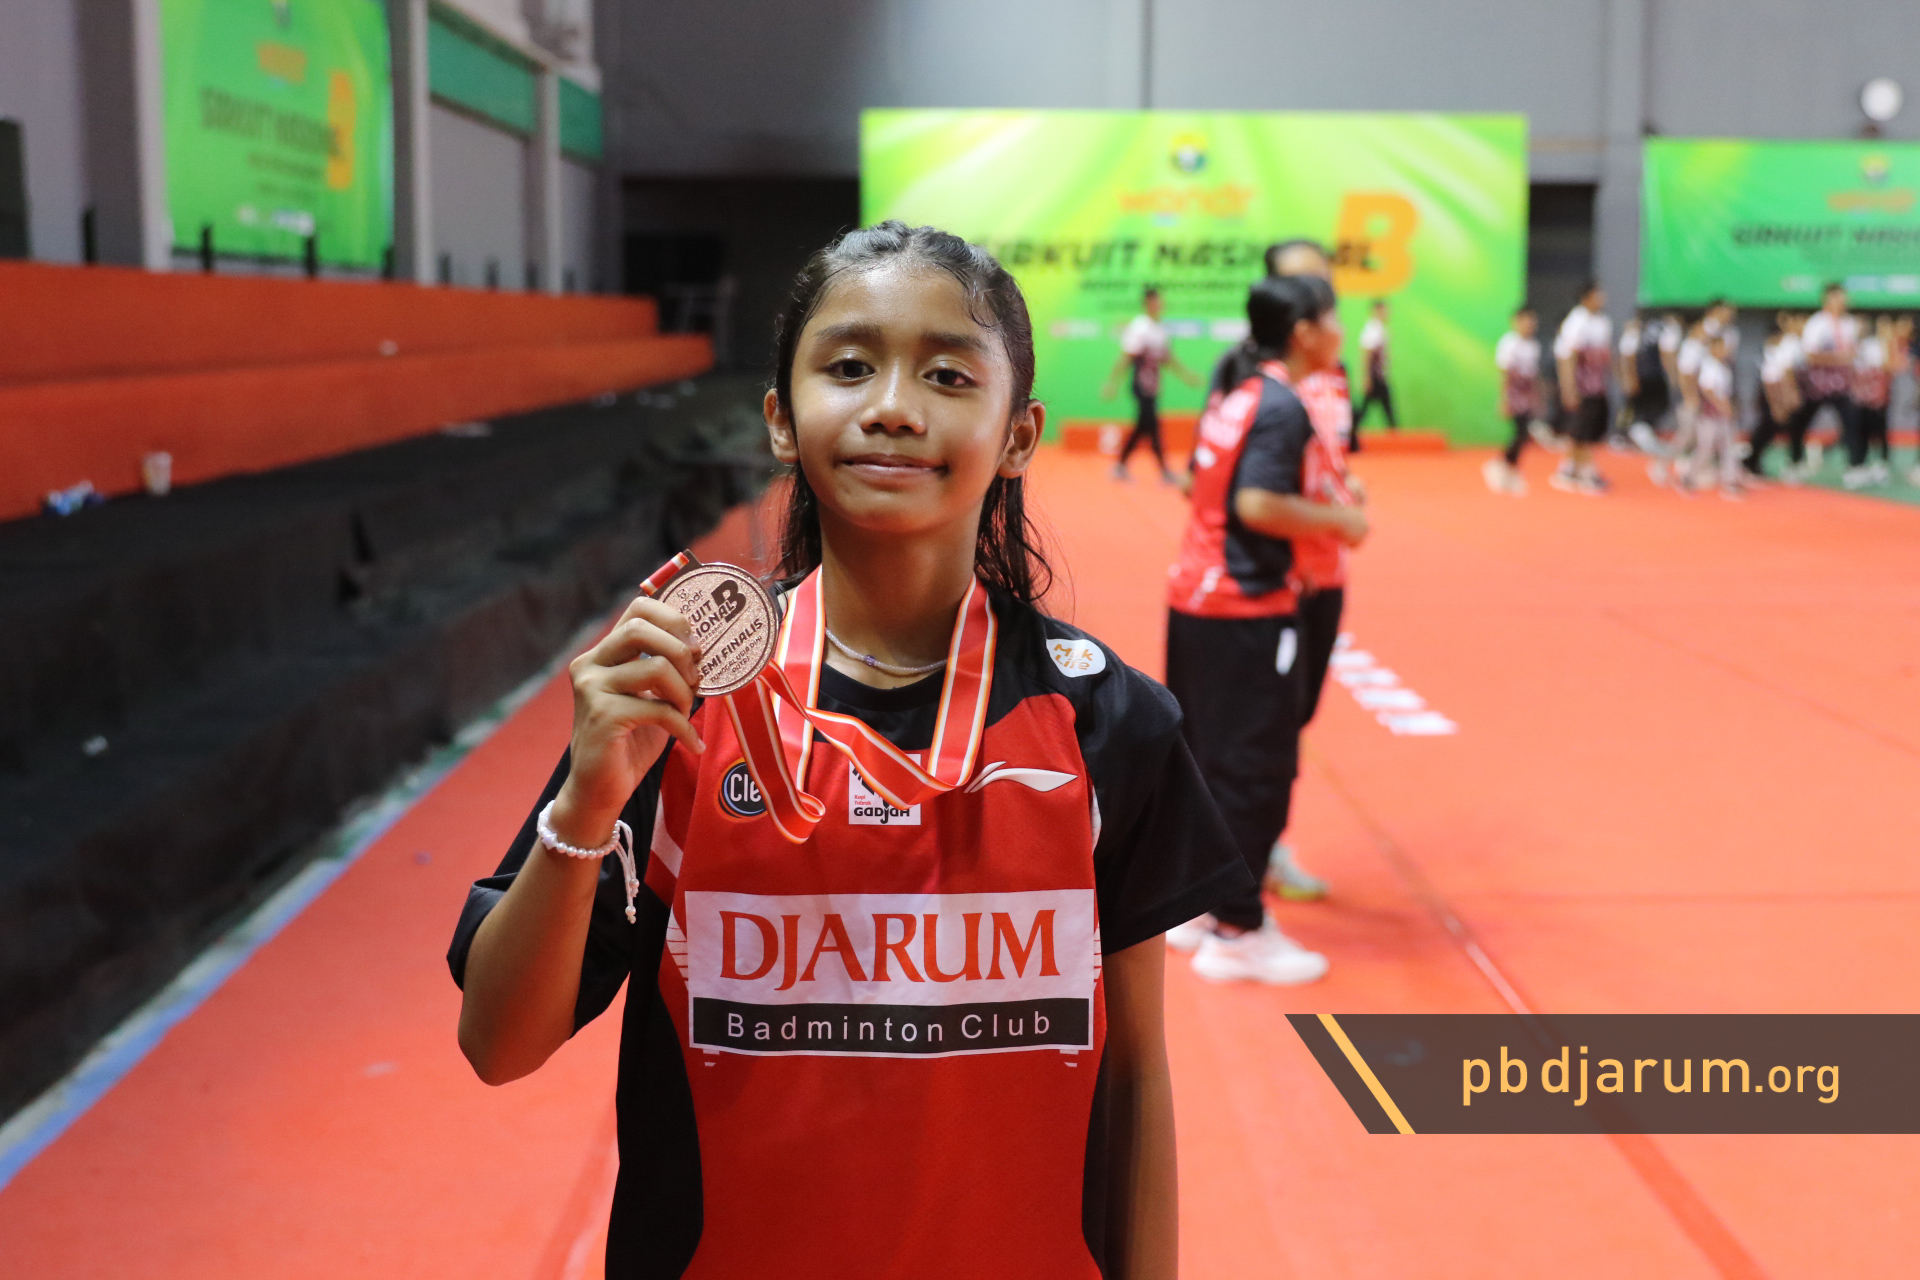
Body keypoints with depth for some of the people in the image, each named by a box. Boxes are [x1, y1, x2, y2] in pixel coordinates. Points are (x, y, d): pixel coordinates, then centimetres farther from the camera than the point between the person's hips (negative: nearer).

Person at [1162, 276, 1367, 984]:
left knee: (1206, 755, 17)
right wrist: (1338, 519, -12)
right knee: (1254, 768, -1)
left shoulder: (1234, 398, 12)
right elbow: (1259, 505, -25)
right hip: (1248, 613, -9)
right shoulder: (1282, 407, -15)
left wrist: (1313, 499, 14)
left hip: (1195, 601, 9)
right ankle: (1238, 931, 7)